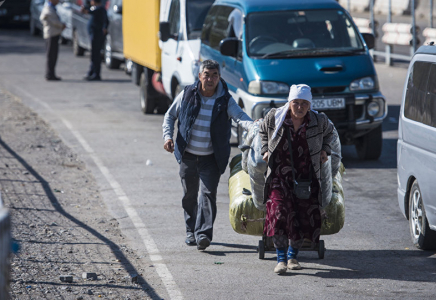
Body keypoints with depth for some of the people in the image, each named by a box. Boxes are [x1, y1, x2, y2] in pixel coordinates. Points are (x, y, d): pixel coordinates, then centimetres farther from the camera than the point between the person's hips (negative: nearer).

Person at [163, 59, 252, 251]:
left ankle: (203, 233, -19)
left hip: (211, 158, -2)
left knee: (208, 193, -14)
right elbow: (170, 116, 11)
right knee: (189, 194, 11)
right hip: (188, 156, 2)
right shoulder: (187, 95, -1)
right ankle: (191, 230, 28)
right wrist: (168, 136, -4)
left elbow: (240, 116, -22)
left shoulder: (225, 100, -5)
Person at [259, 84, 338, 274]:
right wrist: (265, 150, 9)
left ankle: (292, 256, 21)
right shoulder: (274, 117, -4)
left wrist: (324, 150, 8)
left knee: (304, 216, 2)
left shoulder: (319, 121, -3)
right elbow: (263, 131, 19)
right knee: (279, 212, -18)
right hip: (279, 174, -1)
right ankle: (281, 259, -15)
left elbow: (330, 133, 20)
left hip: (306, 176, 2)